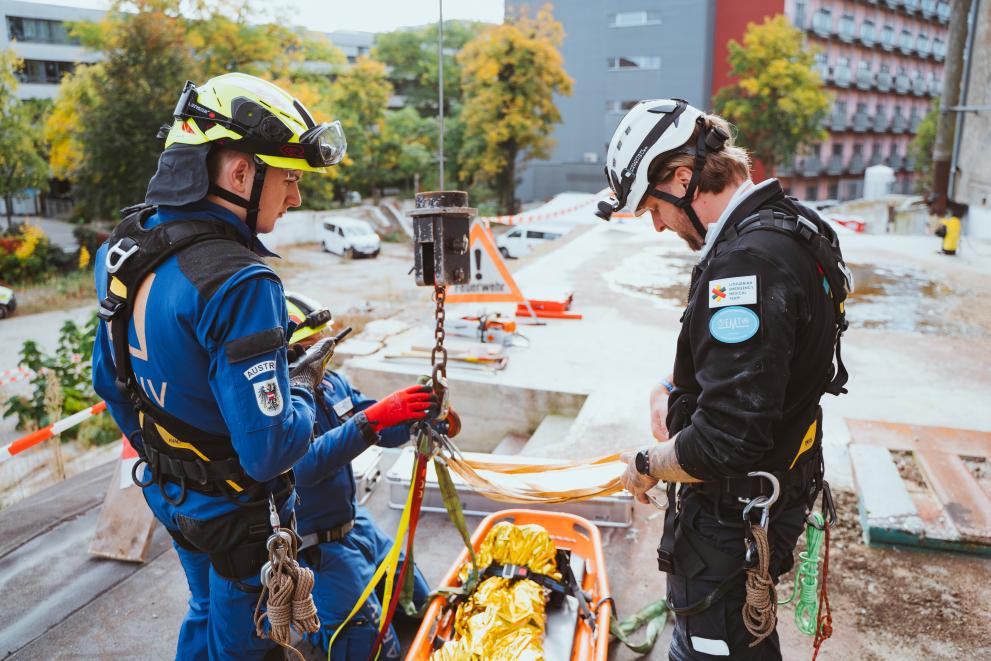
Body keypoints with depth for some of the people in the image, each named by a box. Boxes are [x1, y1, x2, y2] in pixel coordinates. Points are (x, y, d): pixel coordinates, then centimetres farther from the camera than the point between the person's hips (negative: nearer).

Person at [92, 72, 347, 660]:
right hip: (238, 513, -7)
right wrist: (303, 385, -13)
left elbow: (109, 381, 8)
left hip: (168, 494, 7)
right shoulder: (238, 283, -33)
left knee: (207, 612, 31)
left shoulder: (124, 244, -5)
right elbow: (268, 450, -33)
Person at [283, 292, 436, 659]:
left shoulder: (332, 383, -1)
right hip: (317, 545, -8)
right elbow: (305, 465, -40)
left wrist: (419, 416, -20)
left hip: (356, 523, 8)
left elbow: (386, 433, 2)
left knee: (419, 606, 20)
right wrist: (373, 418, -48)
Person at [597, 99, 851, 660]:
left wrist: (646, 467, -17)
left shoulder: (747, 260, -31)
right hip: (780, 487, 10)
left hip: (732, 520, -10)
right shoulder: (788, 224, 3)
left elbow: (726, 442, -34)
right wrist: (677, 386, 6)